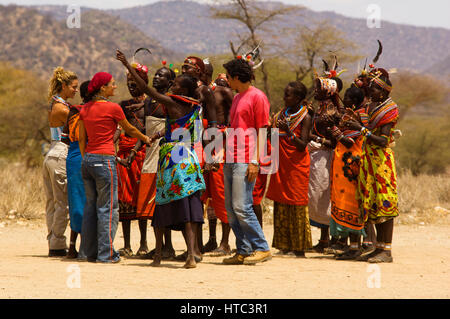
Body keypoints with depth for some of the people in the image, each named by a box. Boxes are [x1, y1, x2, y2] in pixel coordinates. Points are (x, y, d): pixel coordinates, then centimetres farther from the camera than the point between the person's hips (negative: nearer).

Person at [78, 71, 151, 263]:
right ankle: (106, 253, -2)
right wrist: (145, 138, 25)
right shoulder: (113, 108, -8)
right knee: (108, 207, -2)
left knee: (91, 206, 12)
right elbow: (129, 129, 7)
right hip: (105, 159, -7)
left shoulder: (85, 109, 9)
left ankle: (90, 252, 16)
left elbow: (82, 139, 13)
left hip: (88, 160, 7)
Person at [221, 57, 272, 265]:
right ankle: (243, 251, 10)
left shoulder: (257, 97, -6)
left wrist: (255, 162, -16)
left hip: (246, 161, -9)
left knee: (241, 207, -14)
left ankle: (262, 249, -8)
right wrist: (224, 156, 17)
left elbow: (262, 131, -10)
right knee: (231, 209, 6)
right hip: (231, 160, 9)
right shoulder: (237, 98, 20)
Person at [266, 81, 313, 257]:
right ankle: (284, 244, 9)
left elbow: (302, 146, -14)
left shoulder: (305, 117, -7)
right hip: (281, 163, 6)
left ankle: (299, 248, 0)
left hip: (297, 166, -6)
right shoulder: (282, 113, 11)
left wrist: (288, 131, -26)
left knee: (297, 205, -4)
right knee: (280, 203, 4)